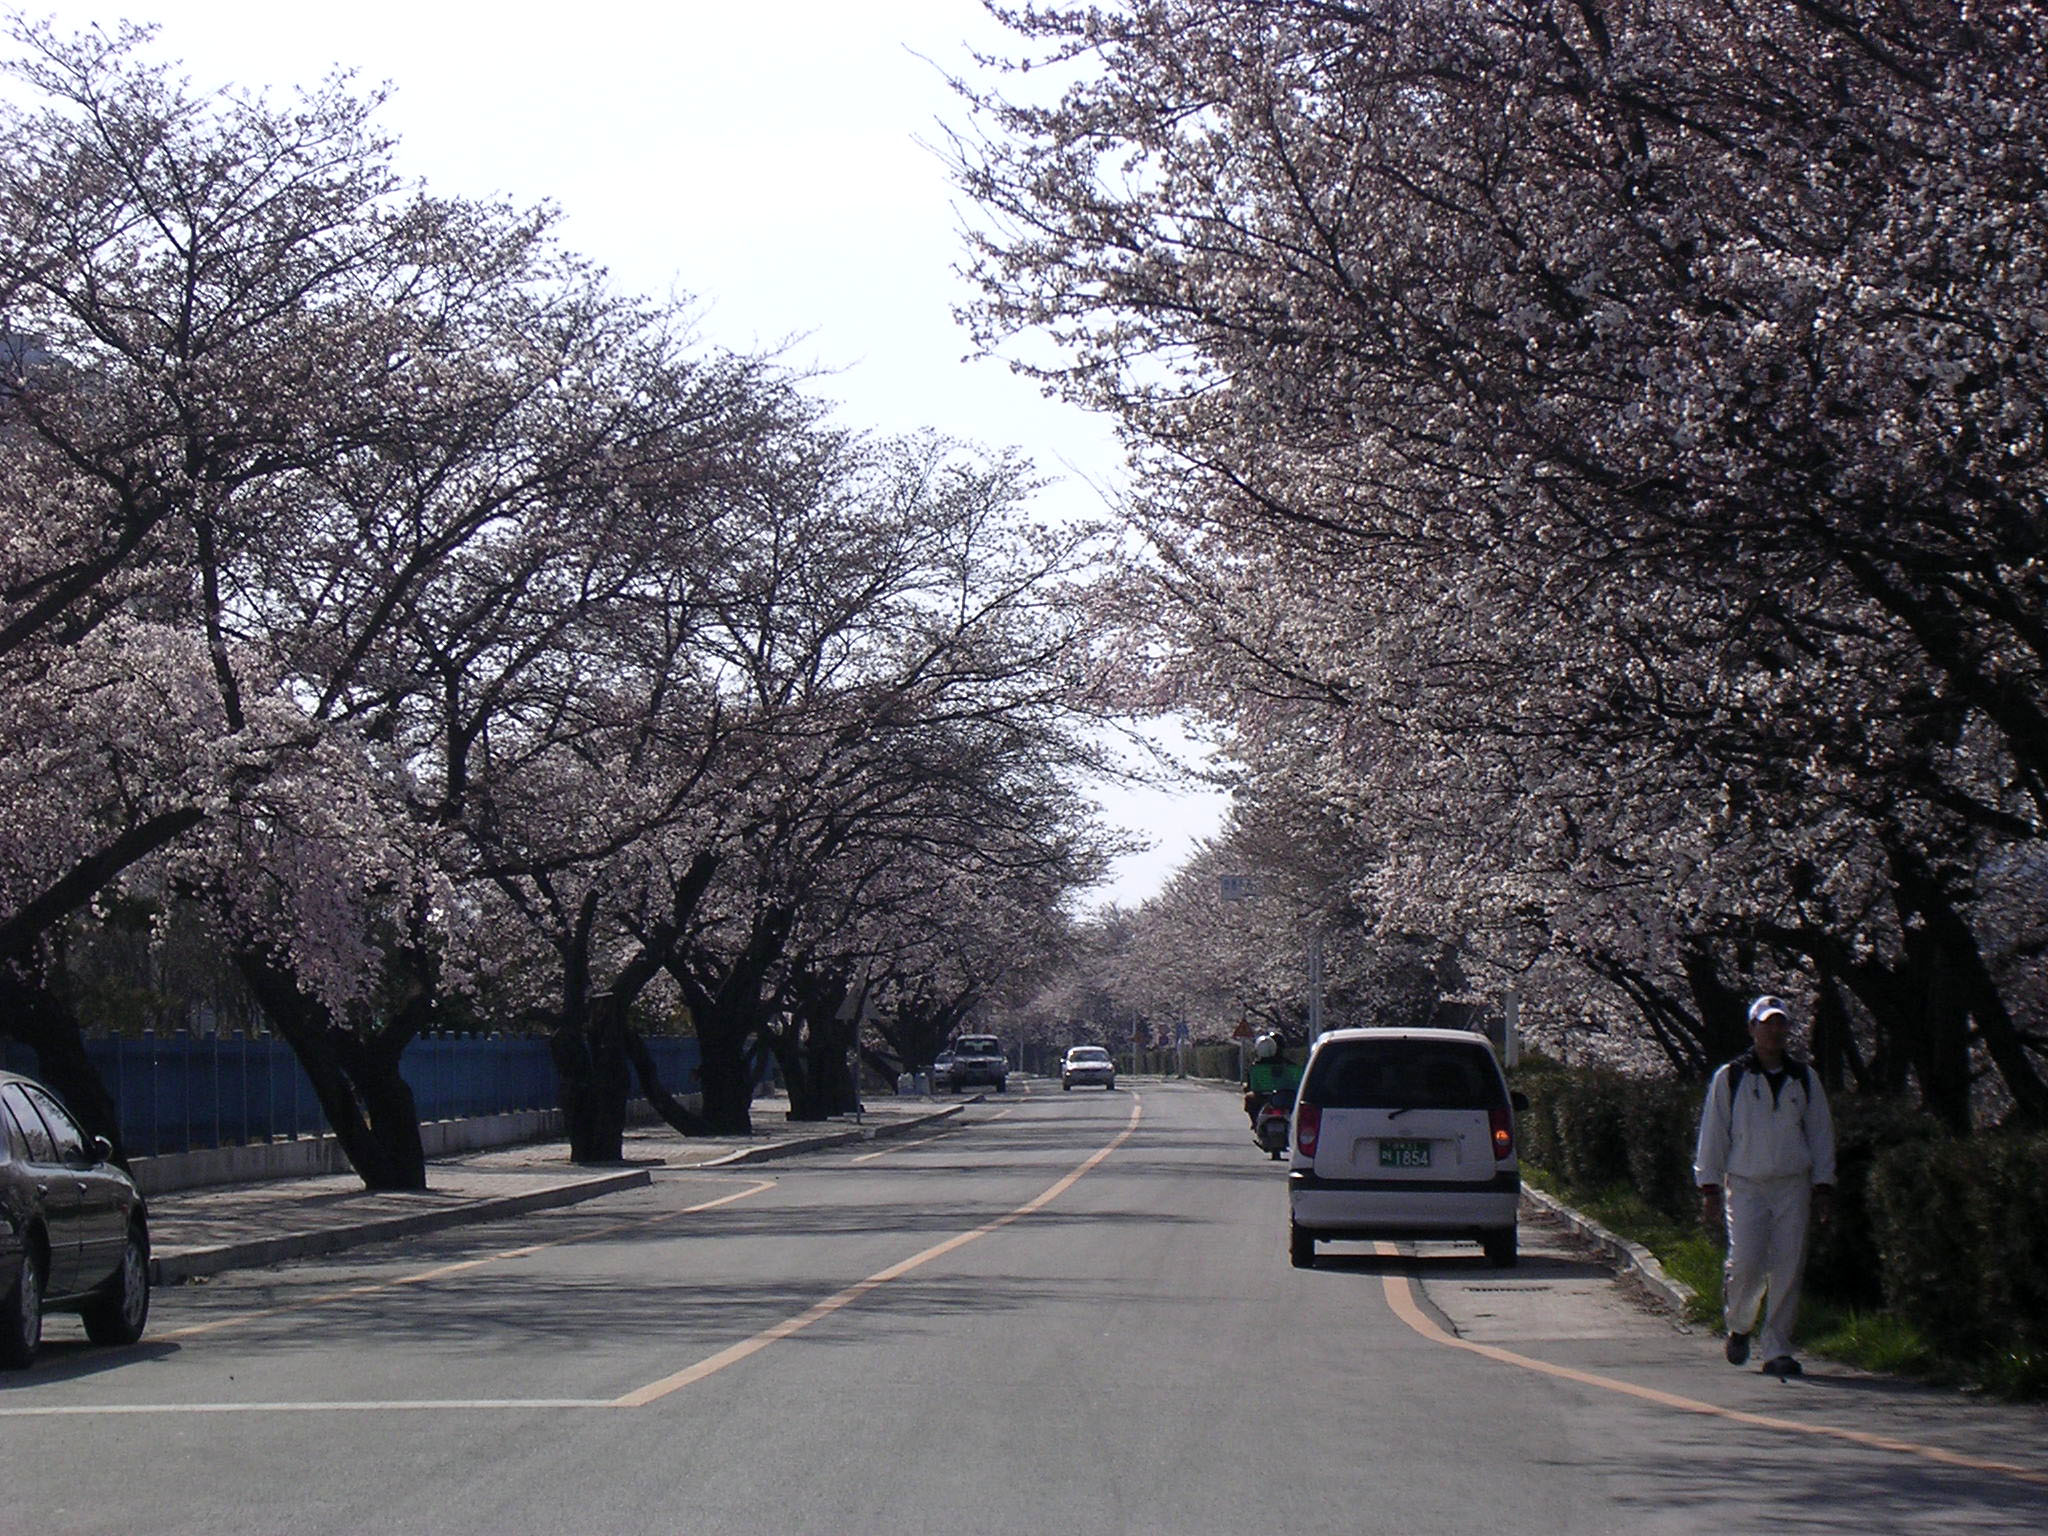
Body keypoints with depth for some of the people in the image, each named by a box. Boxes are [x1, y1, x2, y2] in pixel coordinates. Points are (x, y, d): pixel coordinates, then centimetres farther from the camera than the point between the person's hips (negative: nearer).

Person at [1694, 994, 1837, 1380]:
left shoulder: (1805, 1078, 11)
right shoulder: (1730, 1078, 3)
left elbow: (1821, 1134, 15)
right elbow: (1711, 1136, 5)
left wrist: (1823, 1188, 9)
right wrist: (1709, 1188, 0)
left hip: (1793, 1187, 2)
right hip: (1745, 1185, -2)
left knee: (1788, 1269, -4)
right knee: (1746, 1264, -14)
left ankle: (1776, 1349, 4)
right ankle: (1739, 1326, 14)